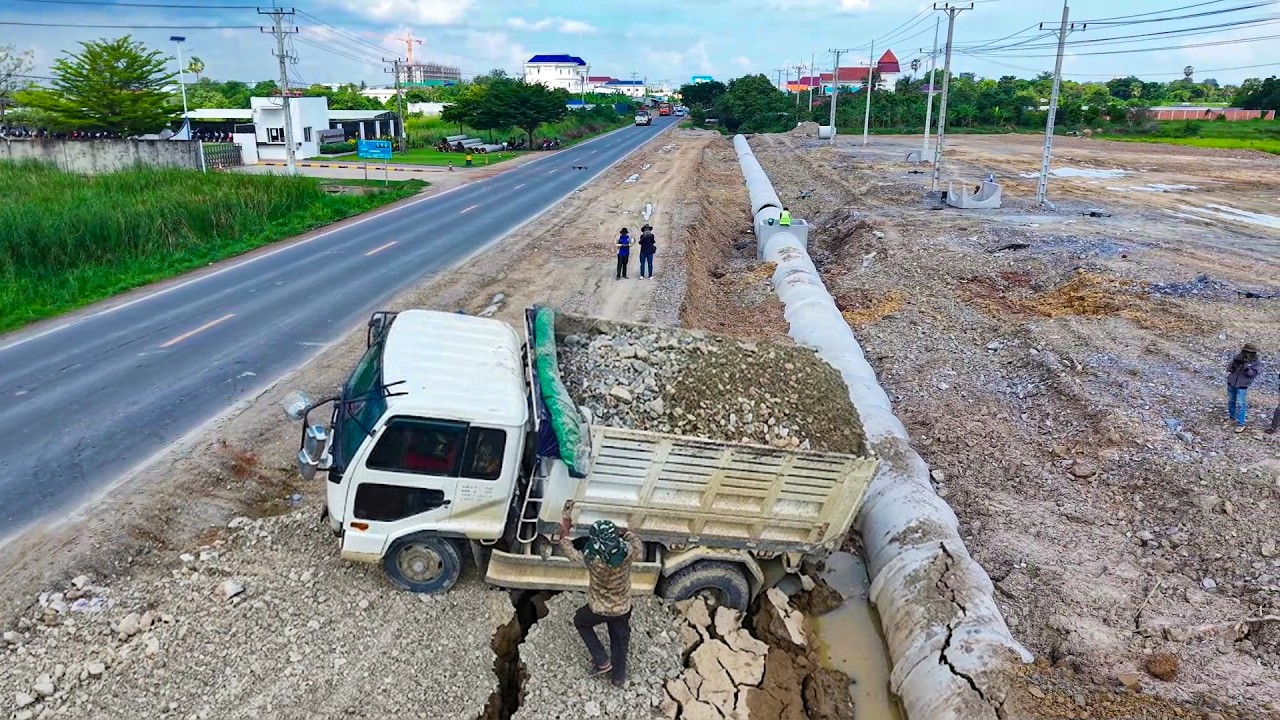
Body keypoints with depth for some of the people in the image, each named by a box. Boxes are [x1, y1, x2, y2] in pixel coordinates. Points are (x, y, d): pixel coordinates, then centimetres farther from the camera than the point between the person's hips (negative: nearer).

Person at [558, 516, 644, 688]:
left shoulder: (590, 557, -32)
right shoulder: (626, 553, -29)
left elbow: (569, 552, -10)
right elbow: (639, 549, -3)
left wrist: (564, 532, 5)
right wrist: (626, 532, 9)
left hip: (598, 609, -1)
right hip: (622, 608, 2)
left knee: (580, 621, 30)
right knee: (620, 639, 26)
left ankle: (602, 662, 28)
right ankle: (618, 676, 43)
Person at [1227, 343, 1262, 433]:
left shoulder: (1255, 362, -8)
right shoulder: (1237, 357, -2)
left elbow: (1253, 373, -18)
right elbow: (1229, 369, -2)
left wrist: (1246, 367, -35)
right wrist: (1235, 363, -23)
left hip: (1242, 386, -4)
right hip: (1231, 384, 4)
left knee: (1240, 404, -9)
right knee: (1231, 401, 16)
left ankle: (1240, 424, -6)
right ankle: (1232, 418, 35)